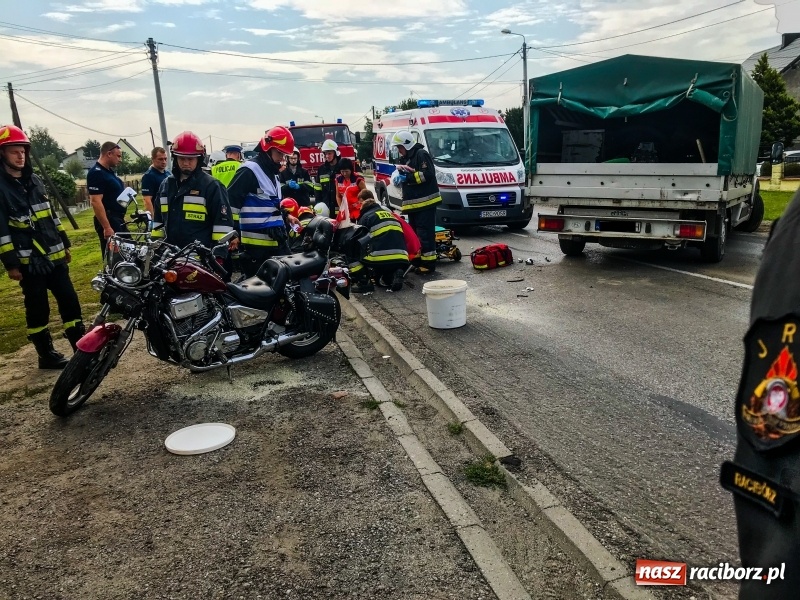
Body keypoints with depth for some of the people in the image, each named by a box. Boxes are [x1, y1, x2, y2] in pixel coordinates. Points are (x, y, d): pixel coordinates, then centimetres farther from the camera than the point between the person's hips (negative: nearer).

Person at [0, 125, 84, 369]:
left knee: (70, 301, 7)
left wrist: (64, 244, 18)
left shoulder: (34, 180, 14)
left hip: (54, 255, 6)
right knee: (38, 309, 4)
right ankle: (46, 354, 15)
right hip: (29, 261, -6)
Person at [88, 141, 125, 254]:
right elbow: (96, 202, -22)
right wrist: (107, 227, -26)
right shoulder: (96, 173, -15)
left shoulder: (109, 171, 15)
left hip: (118, 220, 10)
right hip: (108, 222, -10)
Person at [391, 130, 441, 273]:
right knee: (414, 233, 12)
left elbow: (427, 175, -17)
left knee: (425, 234, -10)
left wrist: (407, 177, -15)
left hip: (425, 202, -9)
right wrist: (398, 176, 4)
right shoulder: (405, 158, 21)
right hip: (413, 203, 10)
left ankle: (428, 263, -8)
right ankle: (417, 260, 20)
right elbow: (403, 173, 28)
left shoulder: (421, 154, -7)